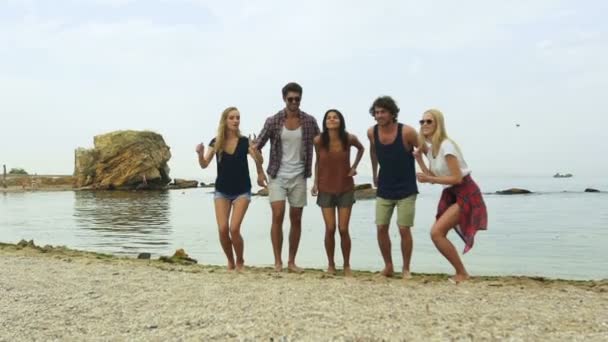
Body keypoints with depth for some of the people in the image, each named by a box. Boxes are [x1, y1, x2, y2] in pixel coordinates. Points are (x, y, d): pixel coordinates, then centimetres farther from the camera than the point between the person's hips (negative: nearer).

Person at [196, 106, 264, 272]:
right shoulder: (216, 142, -2)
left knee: (234, 228, -13)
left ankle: (240, 261, 12)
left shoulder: (245, 141, -7)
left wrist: (255, 151, -35)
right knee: (223, 229, -6)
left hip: (242, 191, -2)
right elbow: (204, 165, -6)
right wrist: (200, 153, -26)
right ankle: (230, 261, 20)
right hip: (222, 191, 2)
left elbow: (260, 162, -14)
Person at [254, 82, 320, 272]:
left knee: (296, 219, 5)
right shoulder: (273, 121, -4)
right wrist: (260, 172, -6)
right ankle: (277, 261, -2)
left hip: (299, 177, 2)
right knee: (278, 216, -12)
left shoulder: (309, 121, 0)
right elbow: (257, 147, 2)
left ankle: (291, 262, 15)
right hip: (277, 176, -2)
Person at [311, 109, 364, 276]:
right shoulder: (318, 140, -10)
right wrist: (315, 183, -2)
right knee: (330, 229, -1)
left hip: (345, 189, 0)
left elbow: (361, 148, 12)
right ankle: (331, 265, 18)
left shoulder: (349, 138, -10)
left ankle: (347, 265, 16)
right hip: (326, 190, 0)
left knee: (343, 229, -1)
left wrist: (354, 167, 2)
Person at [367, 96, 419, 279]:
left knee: (404, 229, -3)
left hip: (406, 190, -4)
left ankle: (406, 269, 14)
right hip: (384, 189, 4)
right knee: (381, 228, 2)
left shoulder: (407, 132, -19)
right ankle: (388, 266, 19)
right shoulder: (372, 132, -6)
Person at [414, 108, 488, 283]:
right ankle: (460, 272, 20)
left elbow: (457, 178, -22)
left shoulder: (446, 146, -19)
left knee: (436, 232, -17)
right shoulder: (430, 148, 9)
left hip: (465, 194, -9)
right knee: (438, 234, 5)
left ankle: (462, 273, -2)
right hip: (450, 194, 9)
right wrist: (418, 157, 4)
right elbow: (431, 176, 6)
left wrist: (429, 179, -21)